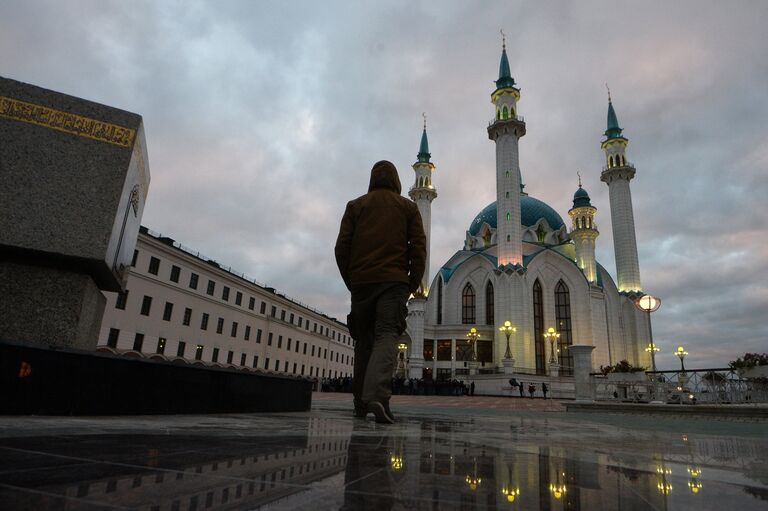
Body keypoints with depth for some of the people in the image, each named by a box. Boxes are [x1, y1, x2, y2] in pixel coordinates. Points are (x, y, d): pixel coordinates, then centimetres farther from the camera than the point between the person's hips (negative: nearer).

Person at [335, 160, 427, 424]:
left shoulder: (355, 205, 14)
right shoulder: (408, 207, 12)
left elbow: (341, 247, 5)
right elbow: (418, 247, 3)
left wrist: (350, 281, 13)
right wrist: (413, 284, 9)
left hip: (361, 282, 2)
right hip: (394, 281, -2)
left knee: (363, 341, 10)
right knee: (386, 336, -9)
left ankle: (360, 402, 13)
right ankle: (377, 395, -30)